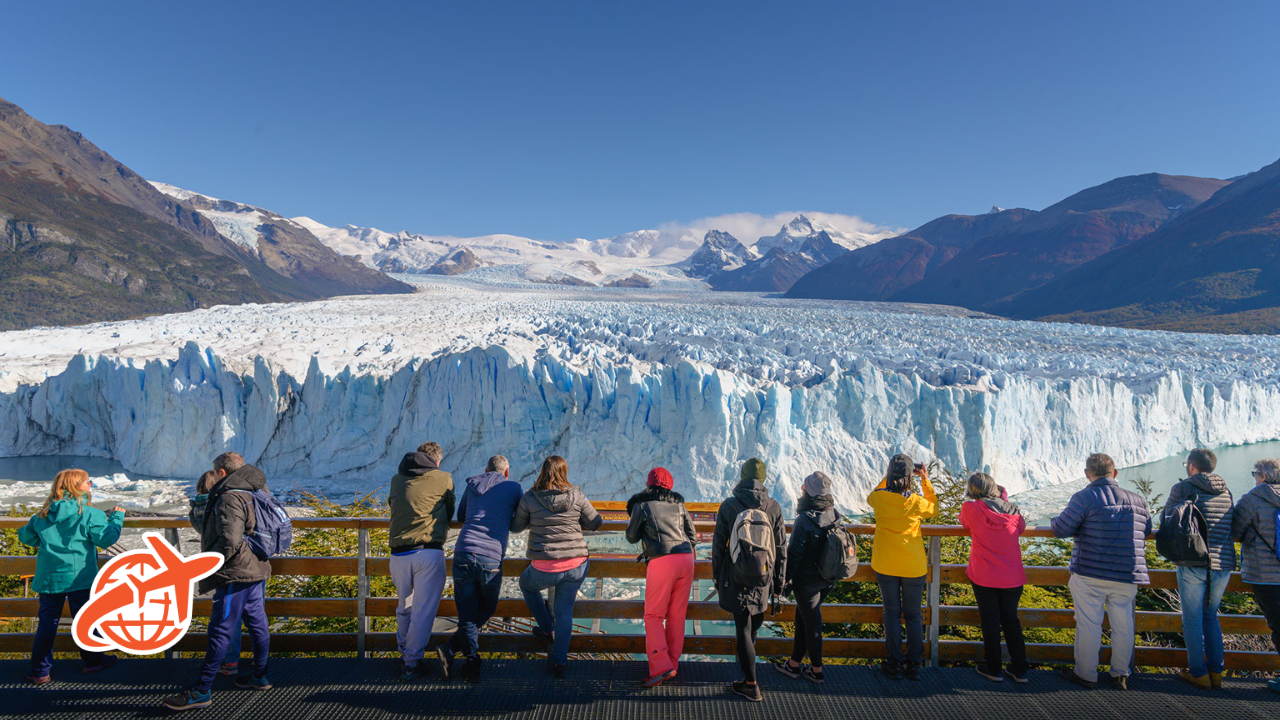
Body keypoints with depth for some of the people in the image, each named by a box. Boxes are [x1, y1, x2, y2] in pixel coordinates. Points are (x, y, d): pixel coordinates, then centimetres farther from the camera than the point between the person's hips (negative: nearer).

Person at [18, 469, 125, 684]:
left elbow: (26, 536, 16)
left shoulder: (43, 515, 5)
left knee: (47, 622, 11)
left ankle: (40, 671, 14)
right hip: (79, 577, -4)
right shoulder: (90, 514, -11)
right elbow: (106, 539, -13)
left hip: (48, 578, 4)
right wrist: (116, 518, -1)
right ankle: (93, 661, 22)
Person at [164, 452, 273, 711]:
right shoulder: (250, 493, 13)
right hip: (255, 571, 10)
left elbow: (229, 541, -27)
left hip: (236, 575, -10)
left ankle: (201, 691, 1)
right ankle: (259, 675, 30)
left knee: (220, 631, -5)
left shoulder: (229, 498, -18)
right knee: (257, 624, 17)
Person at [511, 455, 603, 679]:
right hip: (576, 566, 2)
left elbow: (516, 527, 8)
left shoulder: (529, 498, -6)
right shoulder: (576, 496, -3)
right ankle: (559, 662, 20)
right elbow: (595, 523, 7)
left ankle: (547, 629, 38)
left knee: (527, 584, 32)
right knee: (564, 612, 19)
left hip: (545, 568, -2)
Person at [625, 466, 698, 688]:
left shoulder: (642, 504, 6)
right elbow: (693, 537, 18)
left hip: (662, 562, -5)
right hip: (686, 559, 5)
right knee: (677, 615, 12)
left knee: (653, 616, 2)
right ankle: (672, 663, 19)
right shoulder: (678, 503, 16)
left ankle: (661, 667, -8)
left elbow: (631, 537, 14)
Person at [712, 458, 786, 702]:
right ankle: (747, 667, 40)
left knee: (743, 629, 6)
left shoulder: (728, 506, -7)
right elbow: (780, 550, 0)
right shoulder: (773, 507, -3)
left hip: (736, 579, -2)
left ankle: (751, 685, 10)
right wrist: (778, 586, 8)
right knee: (754, 624, 22)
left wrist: (716, 577, 12)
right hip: (763, 579, 2)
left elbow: (718, 545, -2)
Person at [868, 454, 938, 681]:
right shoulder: (915, 502, -15)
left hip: (885, 565, 1)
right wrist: (925, 481, 7)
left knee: (892, 613, 11)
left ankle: (894, 664, 14)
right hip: (913, 567, -1)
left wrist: (888, 477, 15)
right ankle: (913, 665, 16)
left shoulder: (879, 498, -11)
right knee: (913, 615, 12)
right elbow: (934, 509, 8)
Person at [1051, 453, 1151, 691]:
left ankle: (1086, 675, 15)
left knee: (1088, 624, 5)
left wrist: (1056, 521, 10)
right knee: (1123, 626, 15)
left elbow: (1060, 529, -11)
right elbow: (1147, 530, 18)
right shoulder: (1137, 500, 5)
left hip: (1090, 575, -5)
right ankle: (1120, 675, 25)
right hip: (1127, 576, 5)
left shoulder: (1085, 498, -11)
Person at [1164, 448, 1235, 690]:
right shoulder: (1226, 492, 10)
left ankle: (1198, 673, 10)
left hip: (1193, 563, -5)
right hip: (1223, 564, 5)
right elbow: (1234, 527, 17)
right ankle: (1216, 672, 19)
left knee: (1192, 619, 6)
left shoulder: (1182, 488, -4)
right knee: (1210, 616, 19)